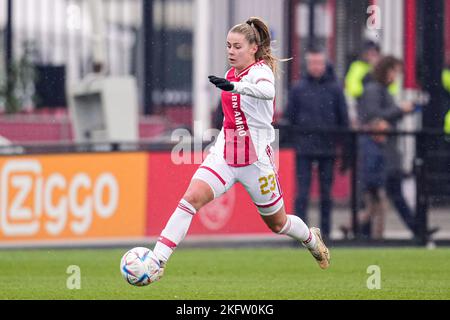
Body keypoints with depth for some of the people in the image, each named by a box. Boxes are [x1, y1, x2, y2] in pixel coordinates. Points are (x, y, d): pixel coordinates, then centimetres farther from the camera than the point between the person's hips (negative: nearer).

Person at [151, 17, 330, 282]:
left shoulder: (261, 70, -15)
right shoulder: (231, 74, 6)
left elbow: (267, 91, -42)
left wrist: (234, 87, -57)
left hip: (256, 160, -5)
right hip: (224, 157, 5)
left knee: (277, 223, 14)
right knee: (191, 198, -21)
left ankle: (312, 239, 48)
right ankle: (158, 260, -28)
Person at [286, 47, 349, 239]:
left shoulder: (335, 89, 3)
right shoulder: (298, 89, 3)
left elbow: (343, 120, 5)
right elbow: (291, 118, 6)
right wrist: (294, 141, 1)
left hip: (328, 149, 1)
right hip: (304, 149, -1)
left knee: (326, 192, 7)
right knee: (302, 191, -5)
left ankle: (325, 230, 13)